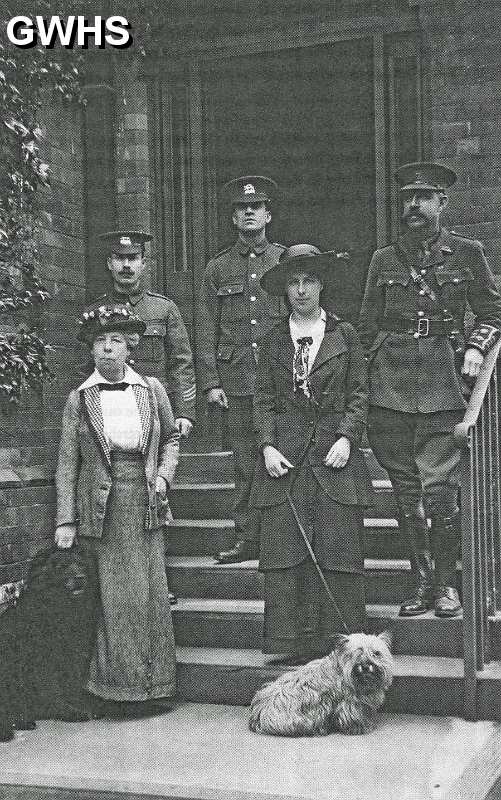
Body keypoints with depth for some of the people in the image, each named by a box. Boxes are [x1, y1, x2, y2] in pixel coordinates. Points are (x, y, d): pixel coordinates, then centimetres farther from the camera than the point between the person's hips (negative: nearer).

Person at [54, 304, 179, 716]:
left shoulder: (152, 390, 6)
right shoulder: (80, 399, 2)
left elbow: (171, 438, 18)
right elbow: (68, 463, 1)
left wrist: (163, 476, -1)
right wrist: (66, 520, -5)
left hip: (145, 504, 1)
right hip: (101, 509, -1)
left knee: (150, 593, 1)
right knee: (116, 597, -1)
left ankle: (150, 681, 14)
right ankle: (120, 685, 10)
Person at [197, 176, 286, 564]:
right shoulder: (218, 268, 12)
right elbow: (207, 330, 9)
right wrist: (210, 382, 0)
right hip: (236, 379, 1)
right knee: (245, 464, 5)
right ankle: (248, 539, 12)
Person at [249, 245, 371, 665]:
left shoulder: (345, 335, 8)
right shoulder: (274, 341, 12)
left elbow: (359, 395, 7)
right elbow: (264, 400, 9)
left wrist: (347, 438, -7)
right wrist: (267, 445, -4)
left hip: (334, 456, -1)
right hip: (285, 456, 1)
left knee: (337, 549, -2)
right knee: (284, 550, -1)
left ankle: (337, 644, 7)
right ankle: (291, 645, 6)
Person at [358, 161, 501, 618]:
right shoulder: (385, 260, 11)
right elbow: (368, 327, 15)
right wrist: (370, 376, 7)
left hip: (443, 384, -2)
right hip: (392, 387, 3)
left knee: (440, 486, -7)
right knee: (406, 488, 6)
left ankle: (446, 583, 9)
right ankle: (421, 581, 18)